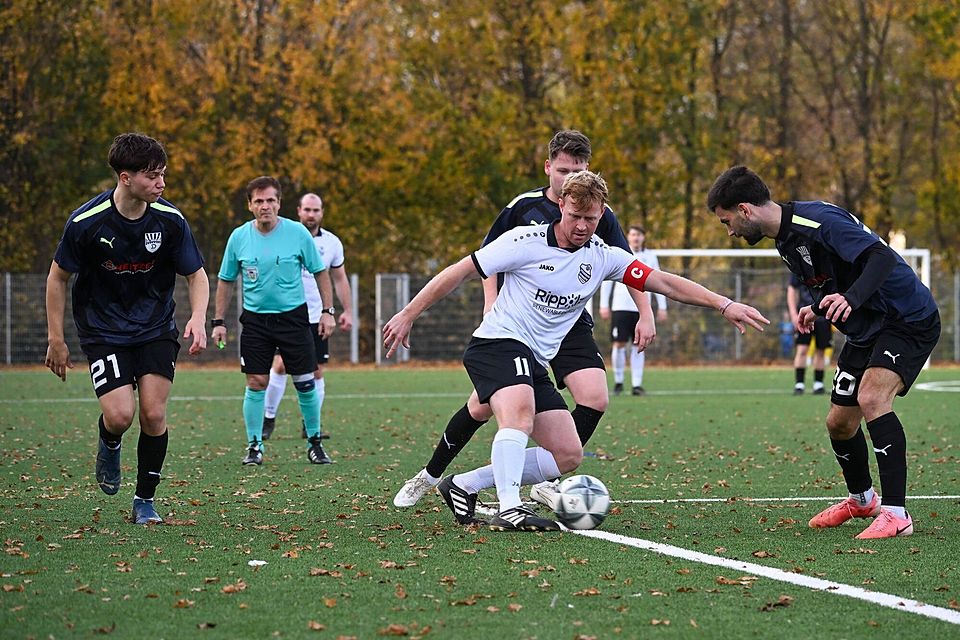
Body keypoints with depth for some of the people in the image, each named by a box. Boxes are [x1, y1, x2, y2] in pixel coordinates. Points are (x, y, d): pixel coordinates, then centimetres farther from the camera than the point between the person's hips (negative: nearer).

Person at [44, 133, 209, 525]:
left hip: (156, 329, 2)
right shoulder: (85, 222, -17)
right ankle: (109, 446, 23)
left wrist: (197, 320, -18)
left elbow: (196, 275, 1)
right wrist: (56, 339, -2)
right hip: (103, 329, -2)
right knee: (120, 415, -16)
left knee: (154, 414, -8)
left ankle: (145, 501, 11)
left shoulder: (170, 220, -11)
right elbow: (58, 277, -4)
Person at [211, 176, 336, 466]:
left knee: (305, 382, 0)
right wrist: (218, 321, 4)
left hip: (294, 316, -1)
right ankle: (254, 446, 8)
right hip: (255, 319, 1)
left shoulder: (297, 233, -7)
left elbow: (320, 272, 3)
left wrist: (327, 311, -3)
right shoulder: (239, 237, -3)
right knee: (256, 383, -4)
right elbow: (226, 280, 8)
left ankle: (314, 442, 16)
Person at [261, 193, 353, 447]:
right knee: (280, 365, -12)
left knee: (316, 371, 1)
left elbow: (339, 278, 16)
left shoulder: (332, 242, 6)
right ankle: (268, 418, 1)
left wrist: (347, 311, 10)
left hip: (317, 317, 3)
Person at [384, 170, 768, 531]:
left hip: (535, 364, 7)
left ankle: (463, 486, 4)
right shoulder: (527, 242, -10)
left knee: (568, 456, -1)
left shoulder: (603, 258, 5)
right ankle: (509, 510, -44)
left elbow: (664, 282, 2)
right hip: (498, 342, -7)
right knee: (520, 410, -37)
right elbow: (461, 271, -6)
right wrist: (408, 315, -6)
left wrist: (723, 304, -7)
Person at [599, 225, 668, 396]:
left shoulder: (650, 257, 10)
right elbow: (606, 281, 6)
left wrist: (662, 307, 8)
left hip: (642, 308, 2)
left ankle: (636, 384, 2)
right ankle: (618, 381, 8)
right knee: (619, 344, -5)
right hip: (621, 307, -2)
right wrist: (604, 305, 0)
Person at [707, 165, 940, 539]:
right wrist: (818, 307, 8)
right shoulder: (786, 241, 8)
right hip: (866, 329, 10)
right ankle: (861, 500, 39)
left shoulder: (818, 221, -23)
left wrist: (850, 298, -47)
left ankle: (896, 514, -29)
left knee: (872, 397, -29)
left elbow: (882, 256, -33)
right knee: (839, 423, 13)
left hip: (909, 320, -10)